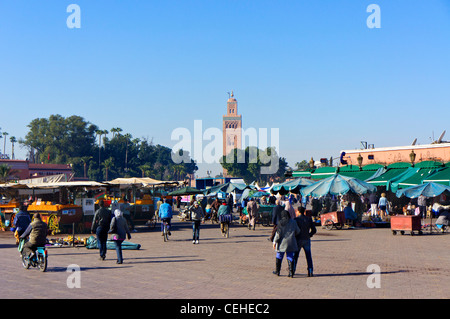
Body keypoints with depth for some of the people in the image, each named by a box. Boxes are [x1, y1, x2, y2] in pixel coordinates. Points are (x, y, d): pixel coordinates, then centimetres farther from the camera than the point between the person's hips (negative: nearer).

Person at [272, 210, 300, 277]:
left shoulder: (281, 223, -8)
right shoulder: (293, 222, 2)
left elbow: (278, 233, -10)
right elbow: (298, 232, 11)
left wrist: (275, 242, -4)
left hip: (282, 242, -2)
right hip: (291, 242, 2)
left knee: (279, 257, 12)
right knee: (290, 257, 5)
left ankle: (277, 271, 21)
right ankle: (291, 272, -2)